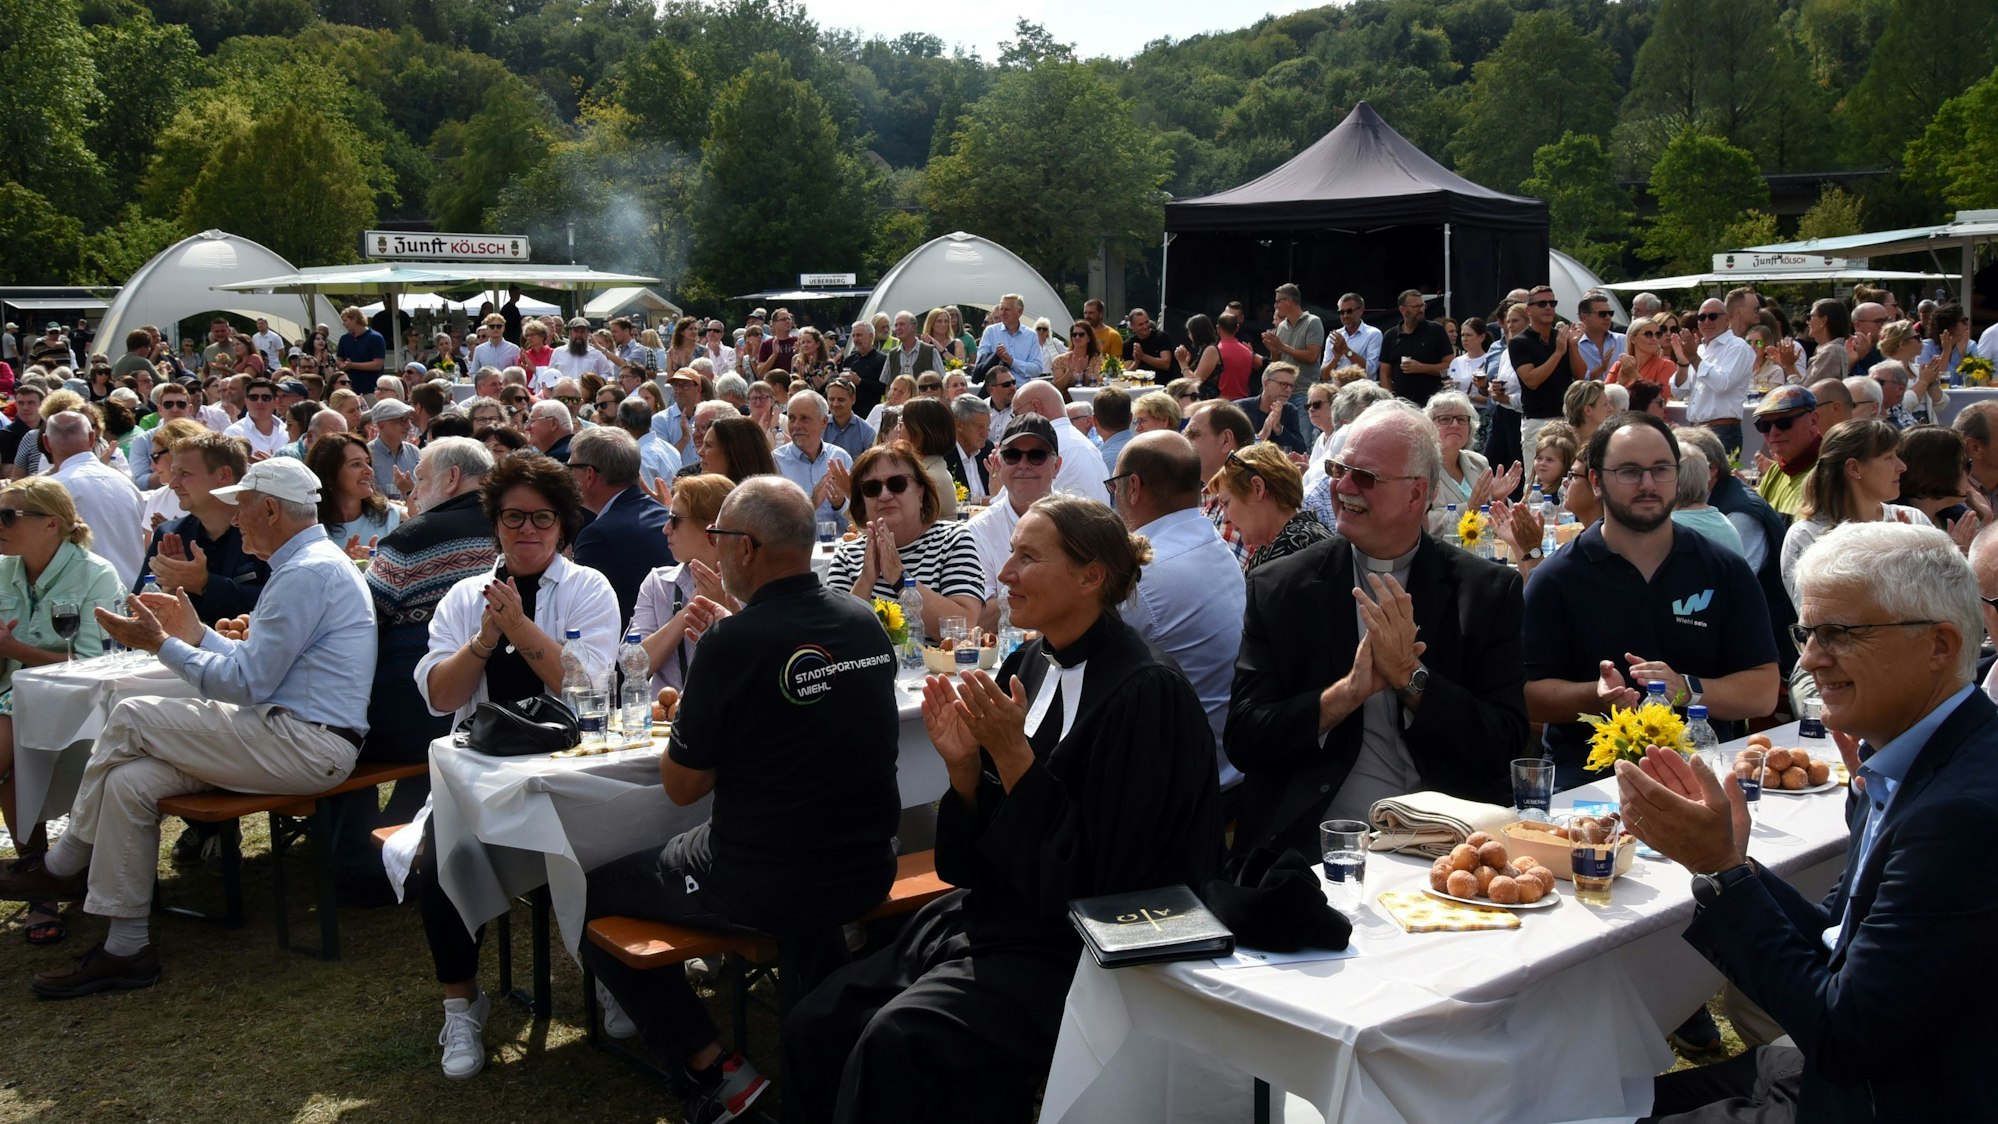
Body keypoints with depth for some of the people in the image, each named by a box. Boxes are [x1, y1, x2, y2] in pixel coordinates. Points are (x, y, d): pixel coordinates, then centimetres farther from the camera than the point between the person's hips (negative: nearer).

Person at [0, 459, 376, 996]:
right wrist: (195, 631, 20)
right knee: (129, 781, -1)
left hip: (305, 745, -10)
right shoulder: (309, 564, 20)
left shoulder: (307, 573, -15)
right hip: (290, 735, 10)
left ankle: (63, 865, 9)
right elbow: (256, 665, 24)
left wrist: (161, 644, -7)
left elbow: (247, 683, -16)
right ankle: (126, 948, 5)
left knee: (131, 717, -11)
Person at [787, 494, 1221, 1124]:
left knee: (896, 1041, -25)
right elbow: (974, 857, 11)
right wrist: (963, 765, -9)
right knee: (814, 1026, -8)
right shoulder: (1028, 664, 6)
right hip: (988, 918, 7)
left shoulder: (1145, 693, -16)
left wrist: (1012, 755, -20)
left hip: (1067, 948, -7)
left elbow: (1091, 879, -17)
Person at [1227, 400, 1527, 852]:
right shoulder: (1276, 588, 5)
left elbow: (1505, 744, -1)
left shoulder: (1489, 591, 5)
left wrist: (1410, 676, -13)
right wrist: (1348, 691, -14)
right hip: (1309, 841, -1)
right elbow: (1242, 739, -1)